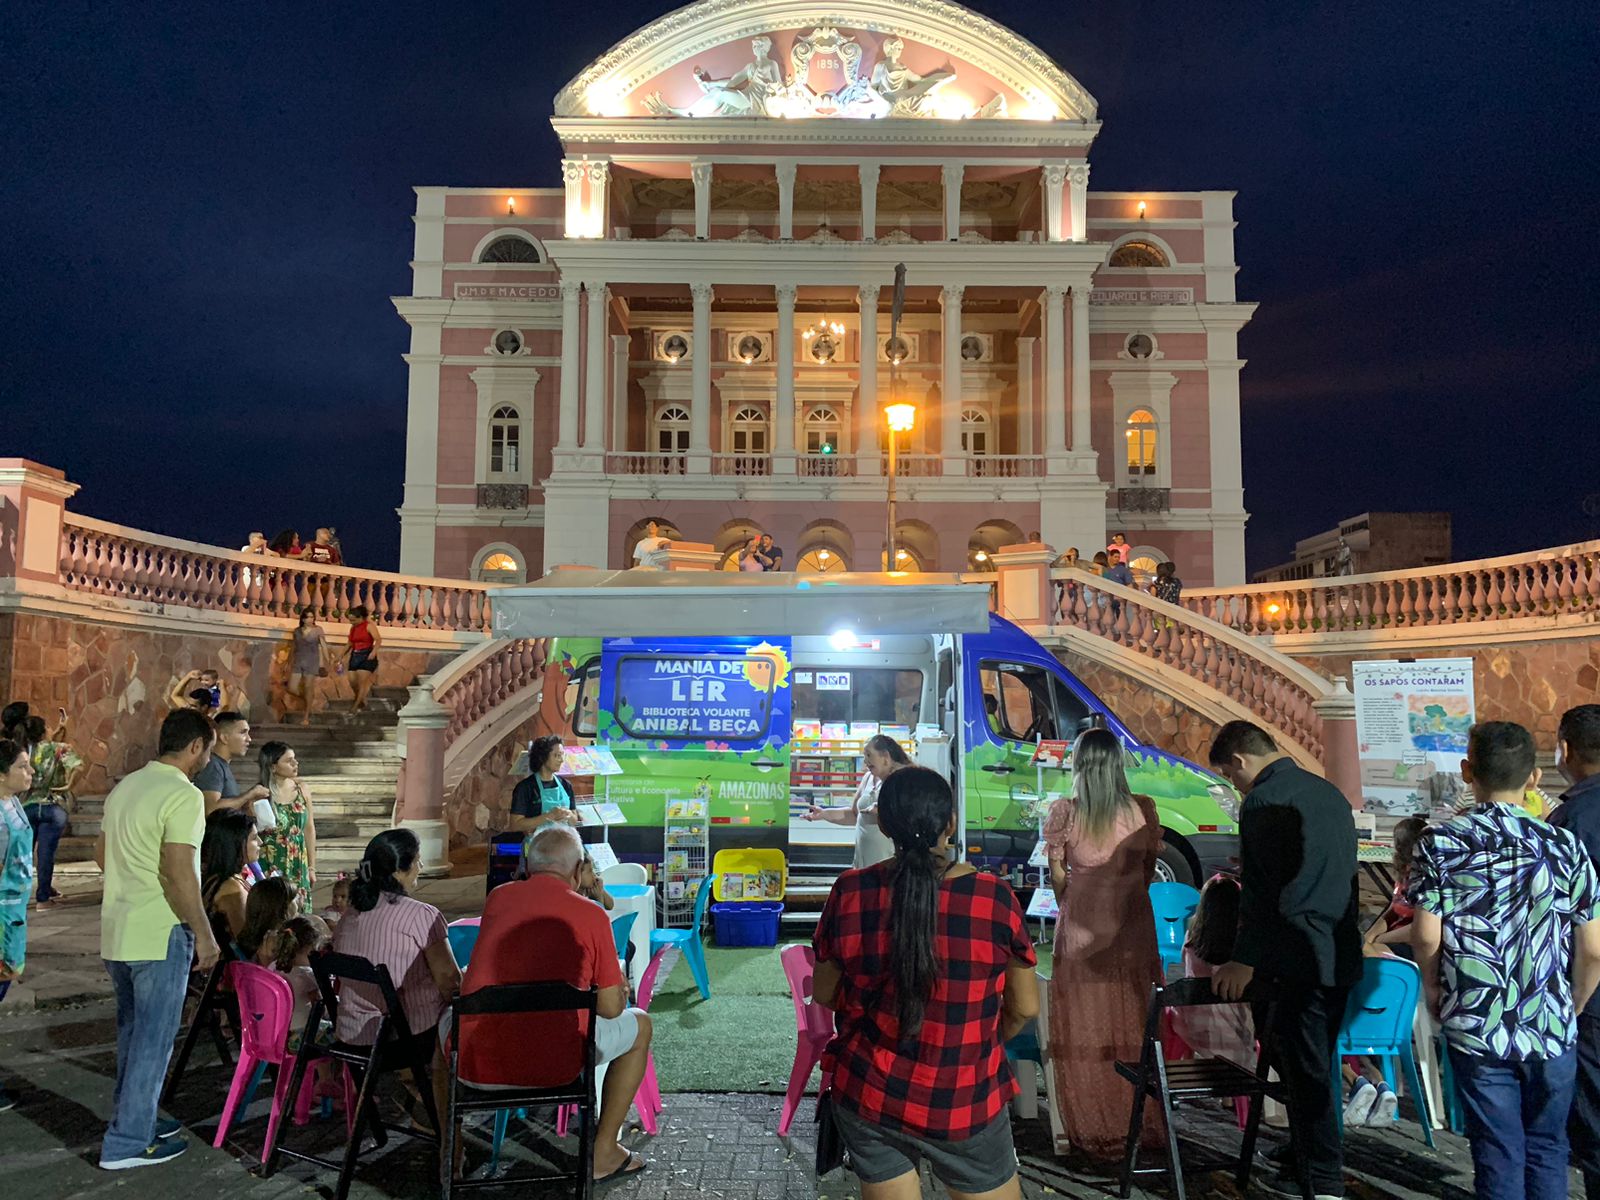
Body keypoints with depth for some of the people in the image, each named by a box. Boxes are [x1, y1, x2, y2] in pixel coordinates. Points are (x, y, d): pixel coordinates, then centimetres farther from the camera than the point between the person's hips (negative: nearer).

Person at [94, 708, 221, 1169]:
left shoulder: (124, 787, 10)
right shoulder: (184, 795, -18)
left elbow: (101, 853, 20)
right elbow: (179, 873, -22)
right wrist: (204, 933, -14)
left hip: (116, 930, 9)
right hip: (159, 933, -9)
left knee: (132, 1031, 20)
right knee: (153, 1038, 2)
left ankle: (134, 1117, 33)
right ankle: (128, 1141, 10)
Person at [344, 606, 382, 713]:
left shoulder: (369, 626, -7)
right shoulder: (353, 628, 13)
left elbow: (378, 640, -17)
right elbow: (349, 644, 20)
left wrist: (374, 652, -30)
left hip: (367, 656, -7)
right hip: (355, 656, 7)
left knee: (362, 682, -8)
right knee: (352, 682, 4)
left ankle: (356, 706, -2)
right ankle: (362, 700, 25)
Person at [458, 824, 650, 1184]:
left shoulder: (498, 897, 7)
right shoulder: (591, 914, -5)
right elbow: (611, 1008, 0)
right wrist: (619, 989, 23)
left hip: (473, 1063, 4)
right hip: (549, 1065, -3)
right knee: (639, 1025, 22)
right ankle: (603, 1153, 26)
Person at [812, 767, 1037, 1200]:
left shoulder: (850, 892, -14)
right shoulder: (994, 897, -17)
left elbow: (824, 993, 0)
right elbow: (1025, 1007, -5)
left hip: (868, 1094, 1)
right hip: (964, 1103, -1)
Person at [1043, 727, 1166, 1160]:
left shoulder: (1064, 812, -8)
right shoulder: (1143, 809, -4)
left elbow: (1057, 876, -2)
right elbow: (1149, 869, 5)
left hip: (1082, 928, -2)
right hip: (1132, 928, 2)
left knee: (1086, 1027, 7)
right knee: (1134, 1022, 13)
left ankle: (1095, 1129, 14)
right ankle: (1145, 1125, 23)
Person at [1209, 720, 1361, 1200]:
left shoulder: (1265, 800, -15)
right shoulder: (1329, 791, 13)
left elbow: (1263, 890, -18)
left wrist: (1245, 960, -12)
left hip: (1300, 961, -9)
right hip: (1341, 957, 10)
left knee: (1305, 1074, 0)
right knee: (1314, 1067, 19)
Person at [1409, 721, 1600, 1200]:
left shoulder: (1439, 844, -9)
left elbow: (1427, 935, -10)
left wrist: (1433, 987, 9)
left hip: (1475, 1028, -1)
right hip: (1551, 1030, 1)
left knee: (1498, 1152, 11)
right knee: (1546, 1147, 17)